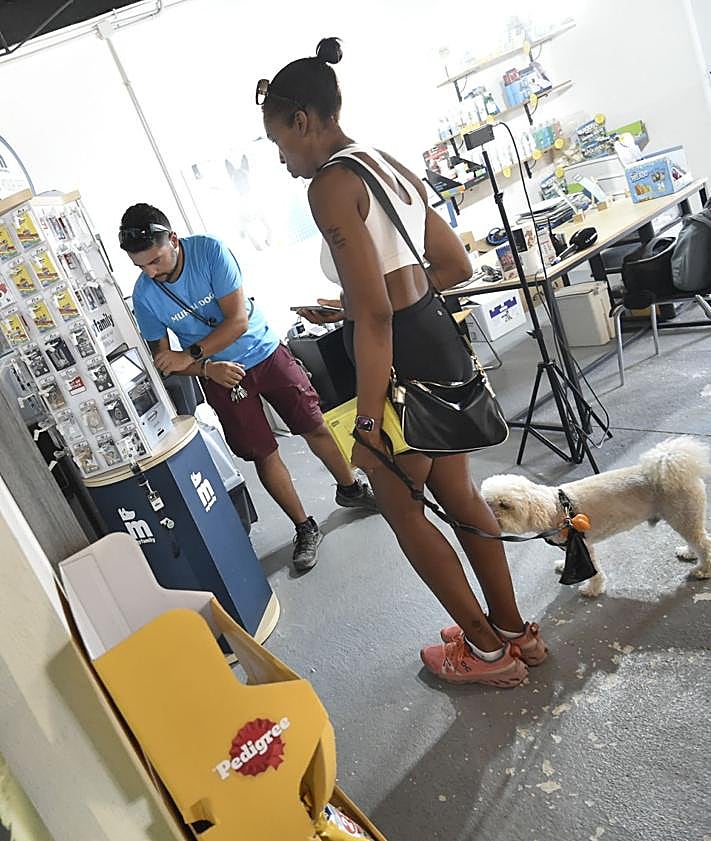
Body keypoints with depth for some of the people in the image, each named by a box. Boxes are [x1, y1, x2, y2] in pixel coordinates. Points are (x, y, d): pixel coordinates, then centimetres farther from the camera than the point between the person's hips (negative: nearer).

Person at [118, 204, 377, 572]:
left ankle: (351, 489, 34)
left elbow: (238, 319, -23)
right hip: (220, 376, 1)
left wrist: (189, 355, -29)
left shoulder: (209, 250, -21)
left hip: (264, 352, -1)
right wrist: (207, 368, -22)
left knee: (315, 428, 8)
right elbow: (160, 355, -5)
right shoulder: (145, 296, -14)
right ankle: (305, 529, 20)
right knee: (264, 455, 3)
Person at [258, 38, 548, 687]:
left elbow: (374, 313, -23)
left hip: (402, 358, -9)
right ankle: (516, 630, 37)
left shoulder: (330, 185, -15)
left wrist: (369, 423, -19)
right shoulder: (391, 166, 12)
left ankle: (488, 649, 28)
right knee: (458, 493, 21)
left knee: (400, 510, 12)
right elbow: (457, 266, 16)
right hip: (440, 337, 9)